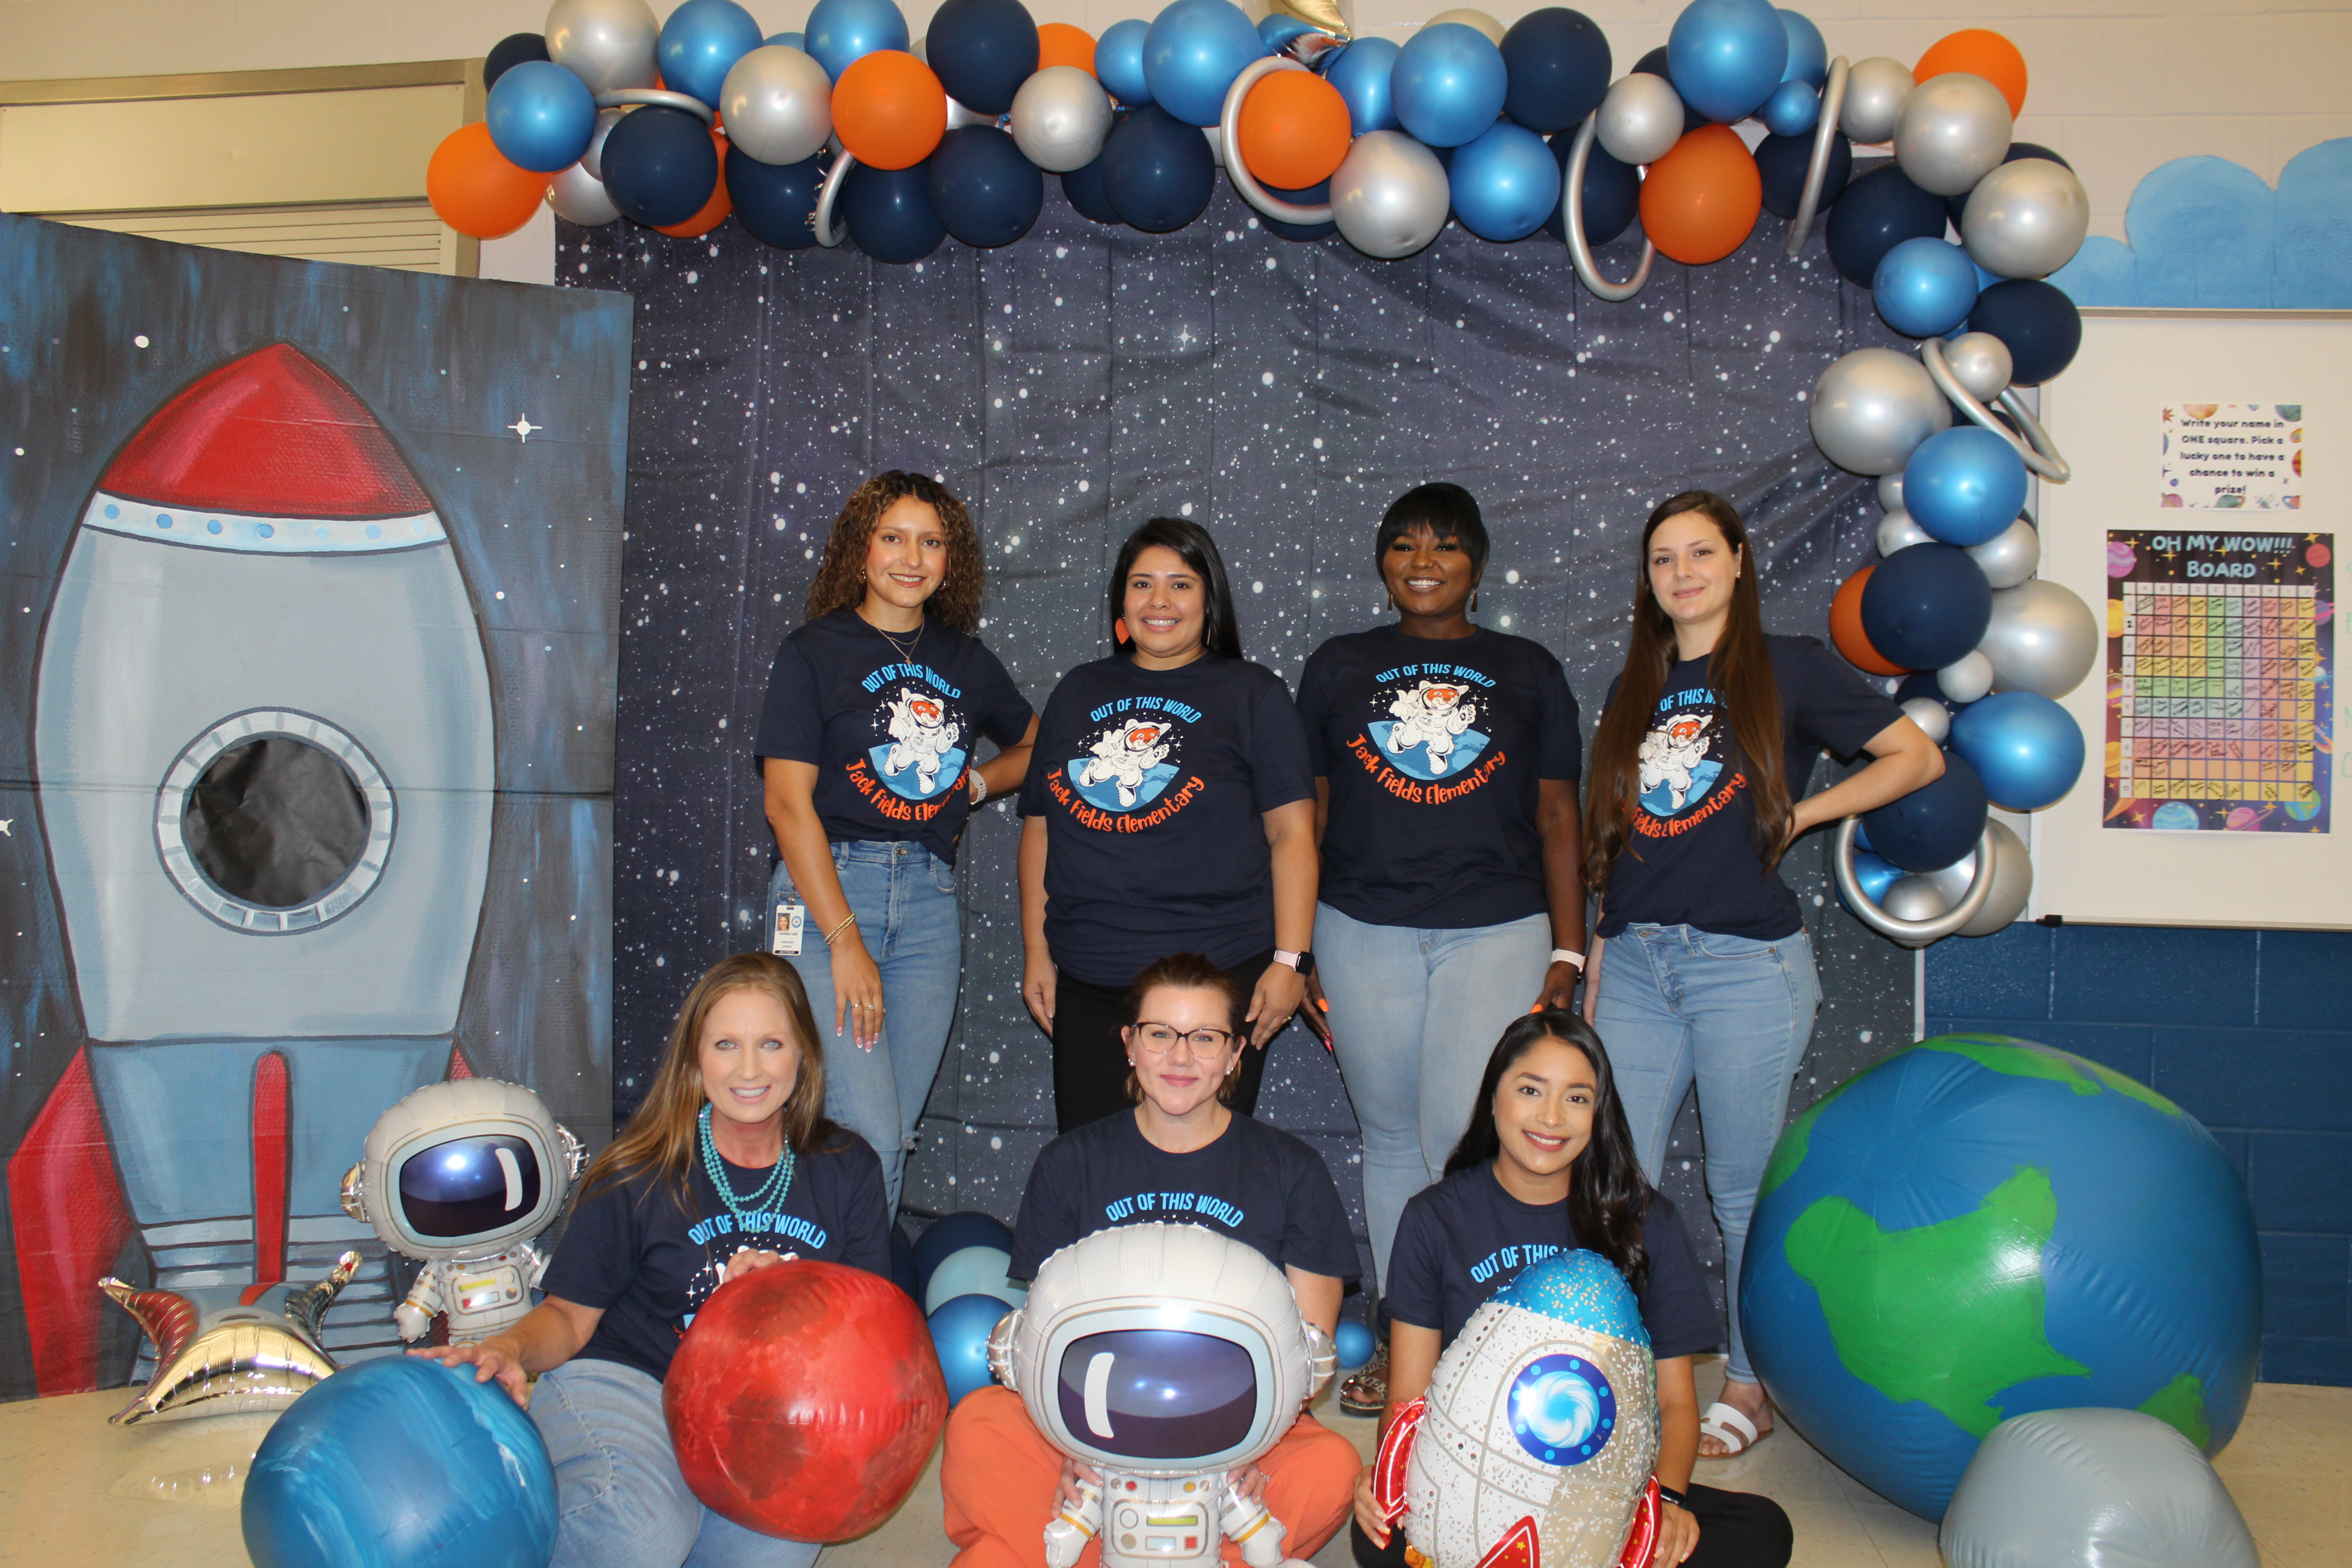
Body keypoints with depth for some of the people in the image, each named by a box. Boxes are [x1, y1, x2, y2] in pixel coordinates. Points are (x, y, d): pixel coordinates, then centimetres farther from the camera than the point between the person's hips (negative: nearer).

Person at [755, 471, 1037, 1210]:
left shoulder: (966, 660, 13)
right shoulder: (815, 651, 1)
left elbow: (1034, 745, 30)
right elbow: (788, 803, -7)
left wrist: (974, 783, 9)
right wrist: (845, 940, -14)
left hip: (930, 897, 4)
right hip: (827, 887, -4)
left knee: (893, 1136, 4)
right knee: (866, 1135, -14)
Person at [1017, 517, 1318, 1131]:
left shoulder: (1252, 693, 4)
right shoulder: (1078, 693, 15)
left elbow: (1292, 831, -2)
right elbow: (1039, 826, 15)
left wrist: (1291, 959, -10)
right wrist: (1035, 950, 10)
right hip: (1086, 984, 3)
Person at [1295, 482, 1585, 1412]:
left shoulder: (1528, 672, 9)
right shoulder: (1338, 668, 11)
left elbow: (1558, 818, 9)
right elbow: (1306, 814, 11)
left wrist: (1567, 952, 3)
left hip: (1497, 932, -1)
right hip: (1364, 934, 2)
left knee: (1465, 1145, -10)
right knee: (1392, 1142, 8)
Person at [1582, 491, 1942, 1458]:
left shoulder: (1788, 670, 1)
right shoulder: (1634, 693, 15)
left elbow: (1918, 757, 1)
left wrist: (1800, 815, -4)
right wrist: (1597, 963, 11)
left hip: (1747, 962, -4)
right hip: (1637, 960, 5)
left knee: (1744, 1192, 5)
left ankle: (1751, 1387, 19)